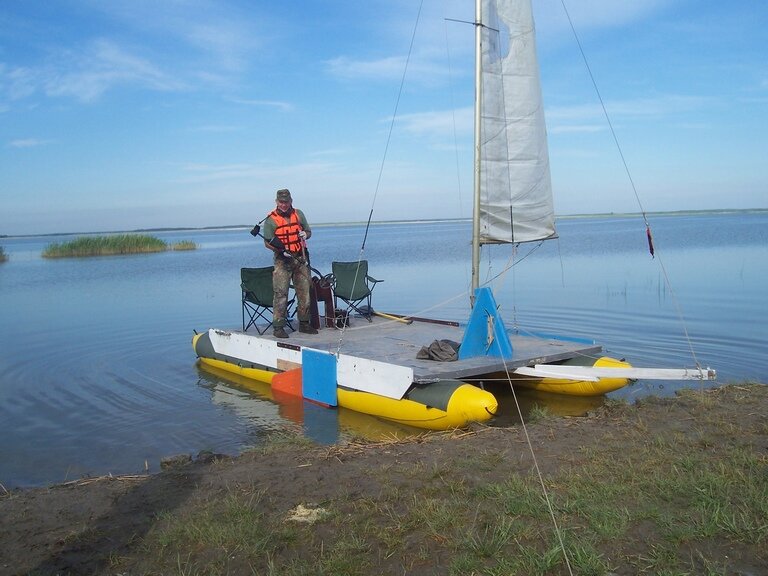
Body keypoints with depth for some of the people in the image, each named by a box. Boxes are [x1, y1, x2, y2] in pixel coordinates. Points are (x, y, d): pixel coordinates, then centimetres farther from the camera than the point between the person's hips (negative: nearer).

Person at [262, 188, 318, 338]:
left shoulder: (298, 214, 10)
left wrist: (305, 234, -5)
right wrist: (281, 250, -17)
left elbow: (308, 231, 19)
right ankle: (278, 327, -5)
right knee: (281, 293, -9)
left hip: (301, 258, 4)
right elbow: (267, 242, -2)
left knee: (305, 292, 7)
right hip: (283, 260, -4)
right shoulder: (271, 219, -2)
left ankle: (304, 323, 18)